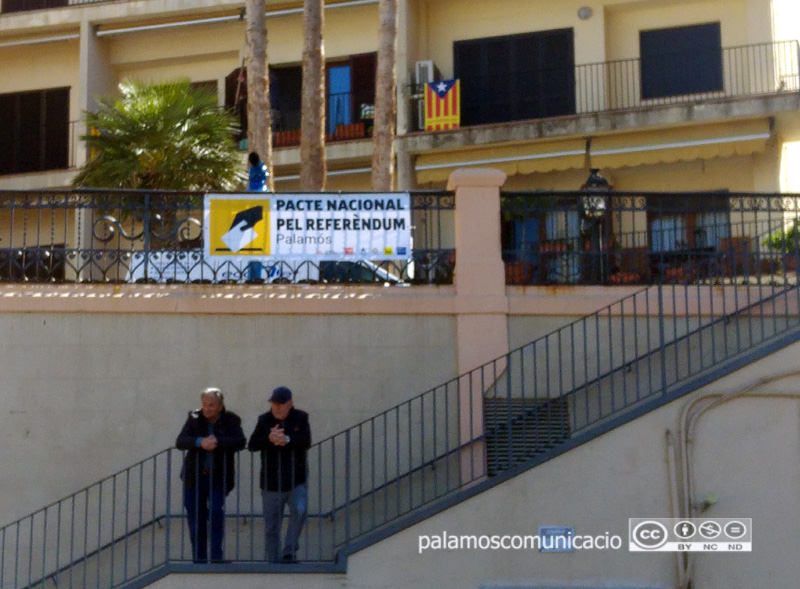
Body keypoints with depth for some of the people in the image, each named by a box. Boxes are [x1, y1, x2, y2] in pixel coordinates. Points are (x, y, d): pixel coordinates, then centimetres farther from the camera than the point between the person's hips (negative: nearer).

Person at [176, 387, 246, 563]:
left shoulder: (231, 420, -2)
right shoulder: (194, 418, 1)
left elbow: (240, 442, -17)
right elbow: (180, 441, -10)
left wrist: (217, 441, -27)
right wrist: (200, 442, -28)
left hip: (218, 478, -2)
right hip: (195, 477, 2)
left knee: (216, 511, -20)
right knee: (196, 521, 5)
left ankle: (216, 557, -7)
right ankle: (199, 560, 18)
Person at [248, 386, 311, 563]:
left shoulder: (300, 418, 3)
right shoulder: (264, 420, 5)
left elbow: (306, 441, -13)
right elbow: (252, 445, -6)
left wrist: (287, 439, -28)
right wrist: (269, 439, -23)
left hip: (297, 481, -1)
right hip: (271, 483, 1)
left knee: (299, 510, -26)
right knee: (271, 527, 6)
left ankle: (290, 551, -12)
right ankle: (273, 560, 18)